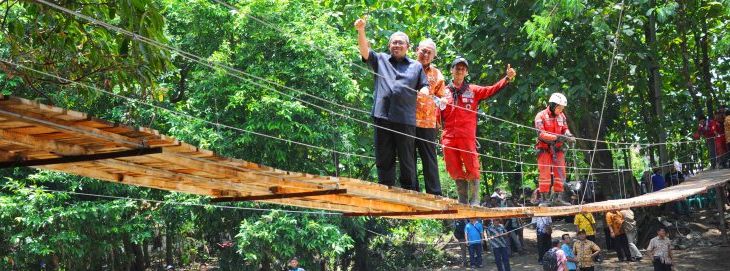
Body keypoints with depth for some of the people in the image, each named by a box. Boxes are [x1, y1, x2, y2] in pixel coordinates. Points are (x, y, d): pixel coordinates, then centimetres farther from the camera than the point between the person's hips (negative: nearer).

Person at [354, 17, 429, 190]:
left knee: (407, 160, 1)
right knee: (384, 159, 3)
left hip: (406, 119, -1)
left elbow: (424, 87, 16)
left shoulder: (416, 66, 19)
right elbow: (364, 50, 3)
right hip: (382, 116, 1)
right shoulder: (380, 60, 17)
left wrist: (424, 91, -10)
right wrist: (361, 30, -14)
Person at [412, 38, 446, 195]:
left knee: (429, 157, -1)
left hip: (428, 122, 0)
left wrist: (440, 101, -8)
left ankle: (434, 192, -1)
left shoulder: (436, 74, 13)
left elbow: (443, 96, 15)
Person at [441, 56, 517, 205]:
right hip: (448, 137, 2)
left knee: (472, 169, -5)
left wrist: (507, 78, -13)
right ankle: (463, 200, 12)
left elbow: (492, 90, 0)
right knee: (454, 170, 4)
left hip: (467, 137, -2)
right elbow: (439, 116, 13)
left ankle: (474, 201, 0)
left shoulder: (473, 90, 12)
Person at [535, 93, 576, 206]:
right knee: (545, 174, -6)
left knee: (560, 174, 3)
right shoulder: (541, 116, -12)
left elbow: (565, 129, 13)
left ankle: (556, 198, 9)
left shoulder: (562, 116, 6)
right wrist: (557, 137, -29)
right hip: (544, 149, -6)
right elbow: (541, 134, -20)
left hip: (558, 149, 6)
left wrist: (568, 134, -13)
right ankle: (544, 199, -2)